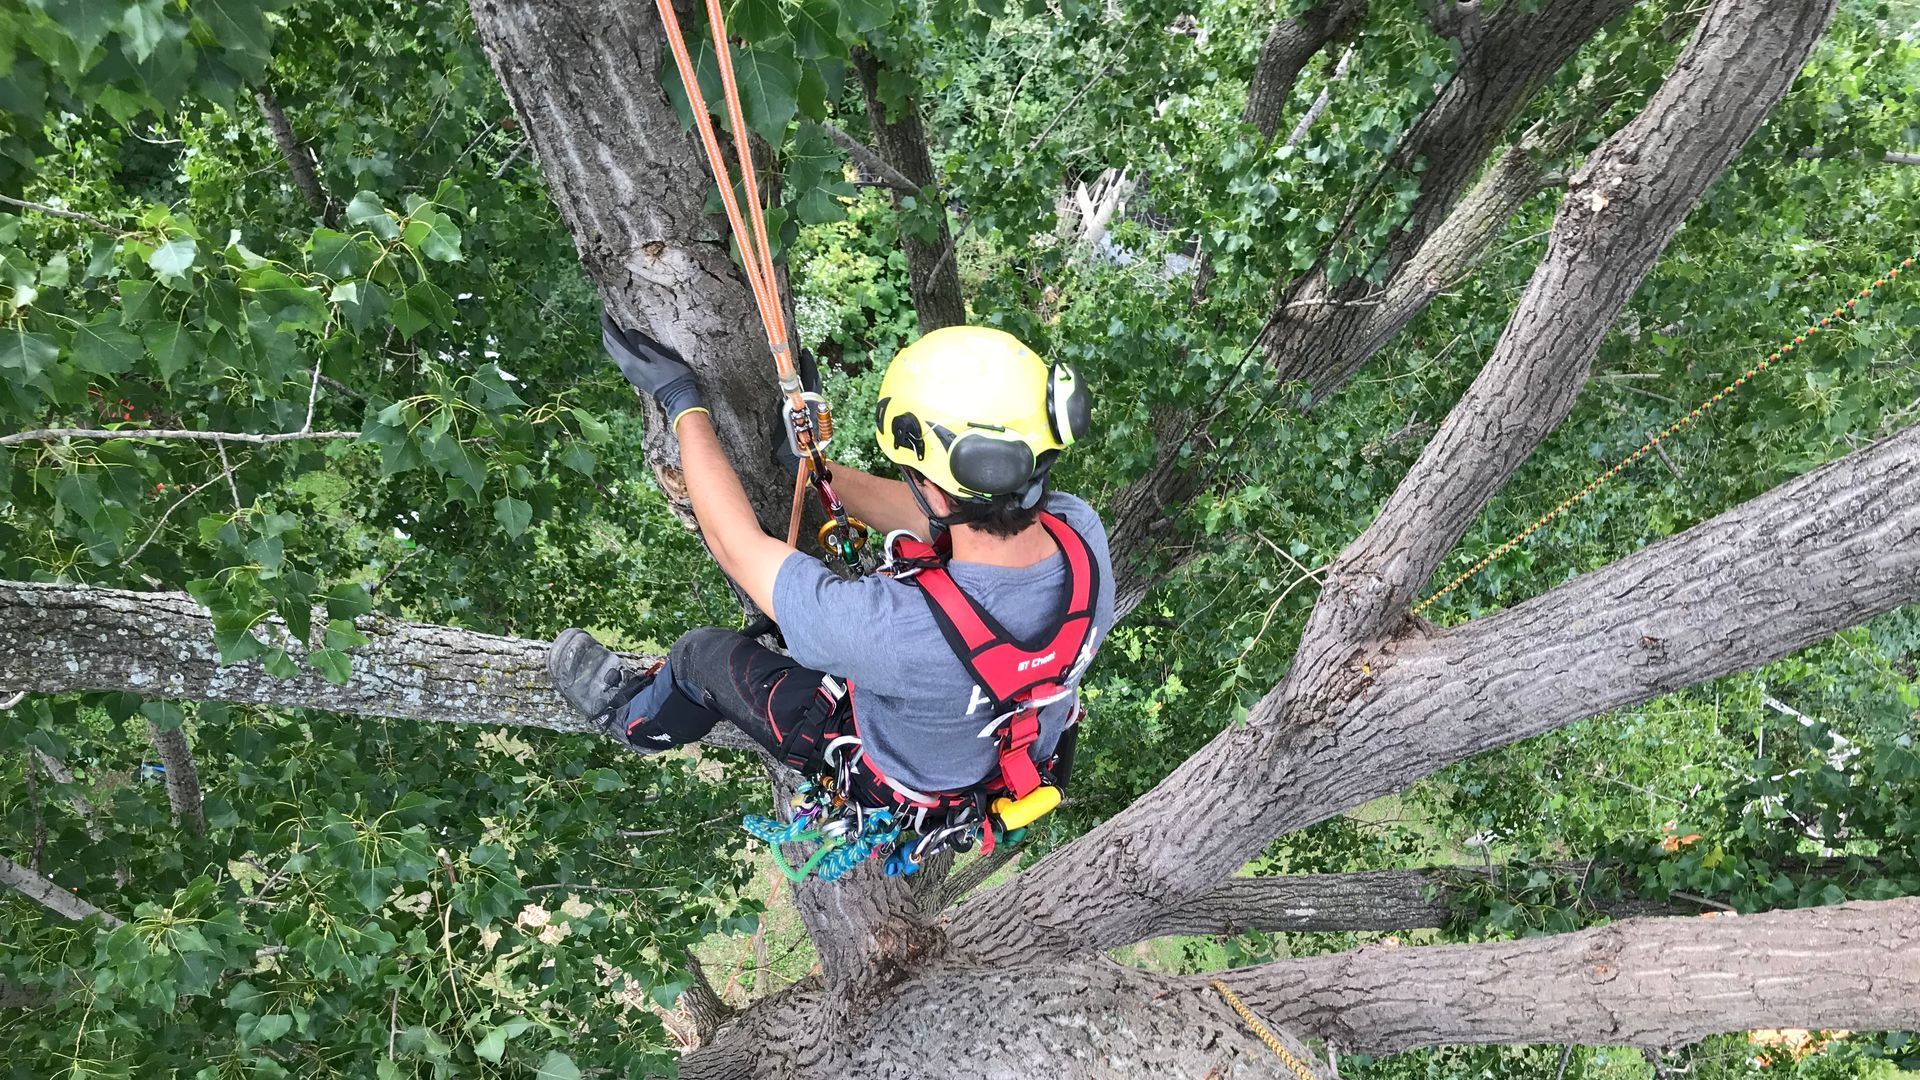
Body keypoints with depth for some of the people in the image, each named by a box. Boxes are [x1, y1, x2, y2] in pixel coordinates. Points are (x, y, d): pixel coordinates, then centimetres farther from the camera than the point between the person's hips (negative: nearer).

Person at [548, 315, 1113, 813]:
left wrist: (683, 404, -18)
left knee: (703, 652, 14)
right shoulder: (1081, 529, -29)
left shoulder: (899, 627, -47)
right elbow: (919, 516, -11)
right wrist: (810, 464, 0)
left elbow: (737, 544, -30)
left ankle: (635, 718, 47)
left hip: (904, 790, -5)